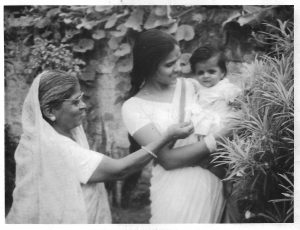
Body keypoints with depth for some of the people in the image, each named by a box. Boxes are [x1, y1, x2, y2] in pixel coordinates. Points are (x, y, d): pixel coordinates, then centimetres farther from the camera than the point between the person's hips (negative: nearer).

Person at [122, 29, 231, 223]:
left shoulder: (190, 86, 6)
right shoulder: (133, 107, -5)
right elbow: (168, 159, -13)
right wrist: (215, 141, -19)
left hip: (213, 180, 3)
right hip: (175, 190, -3)